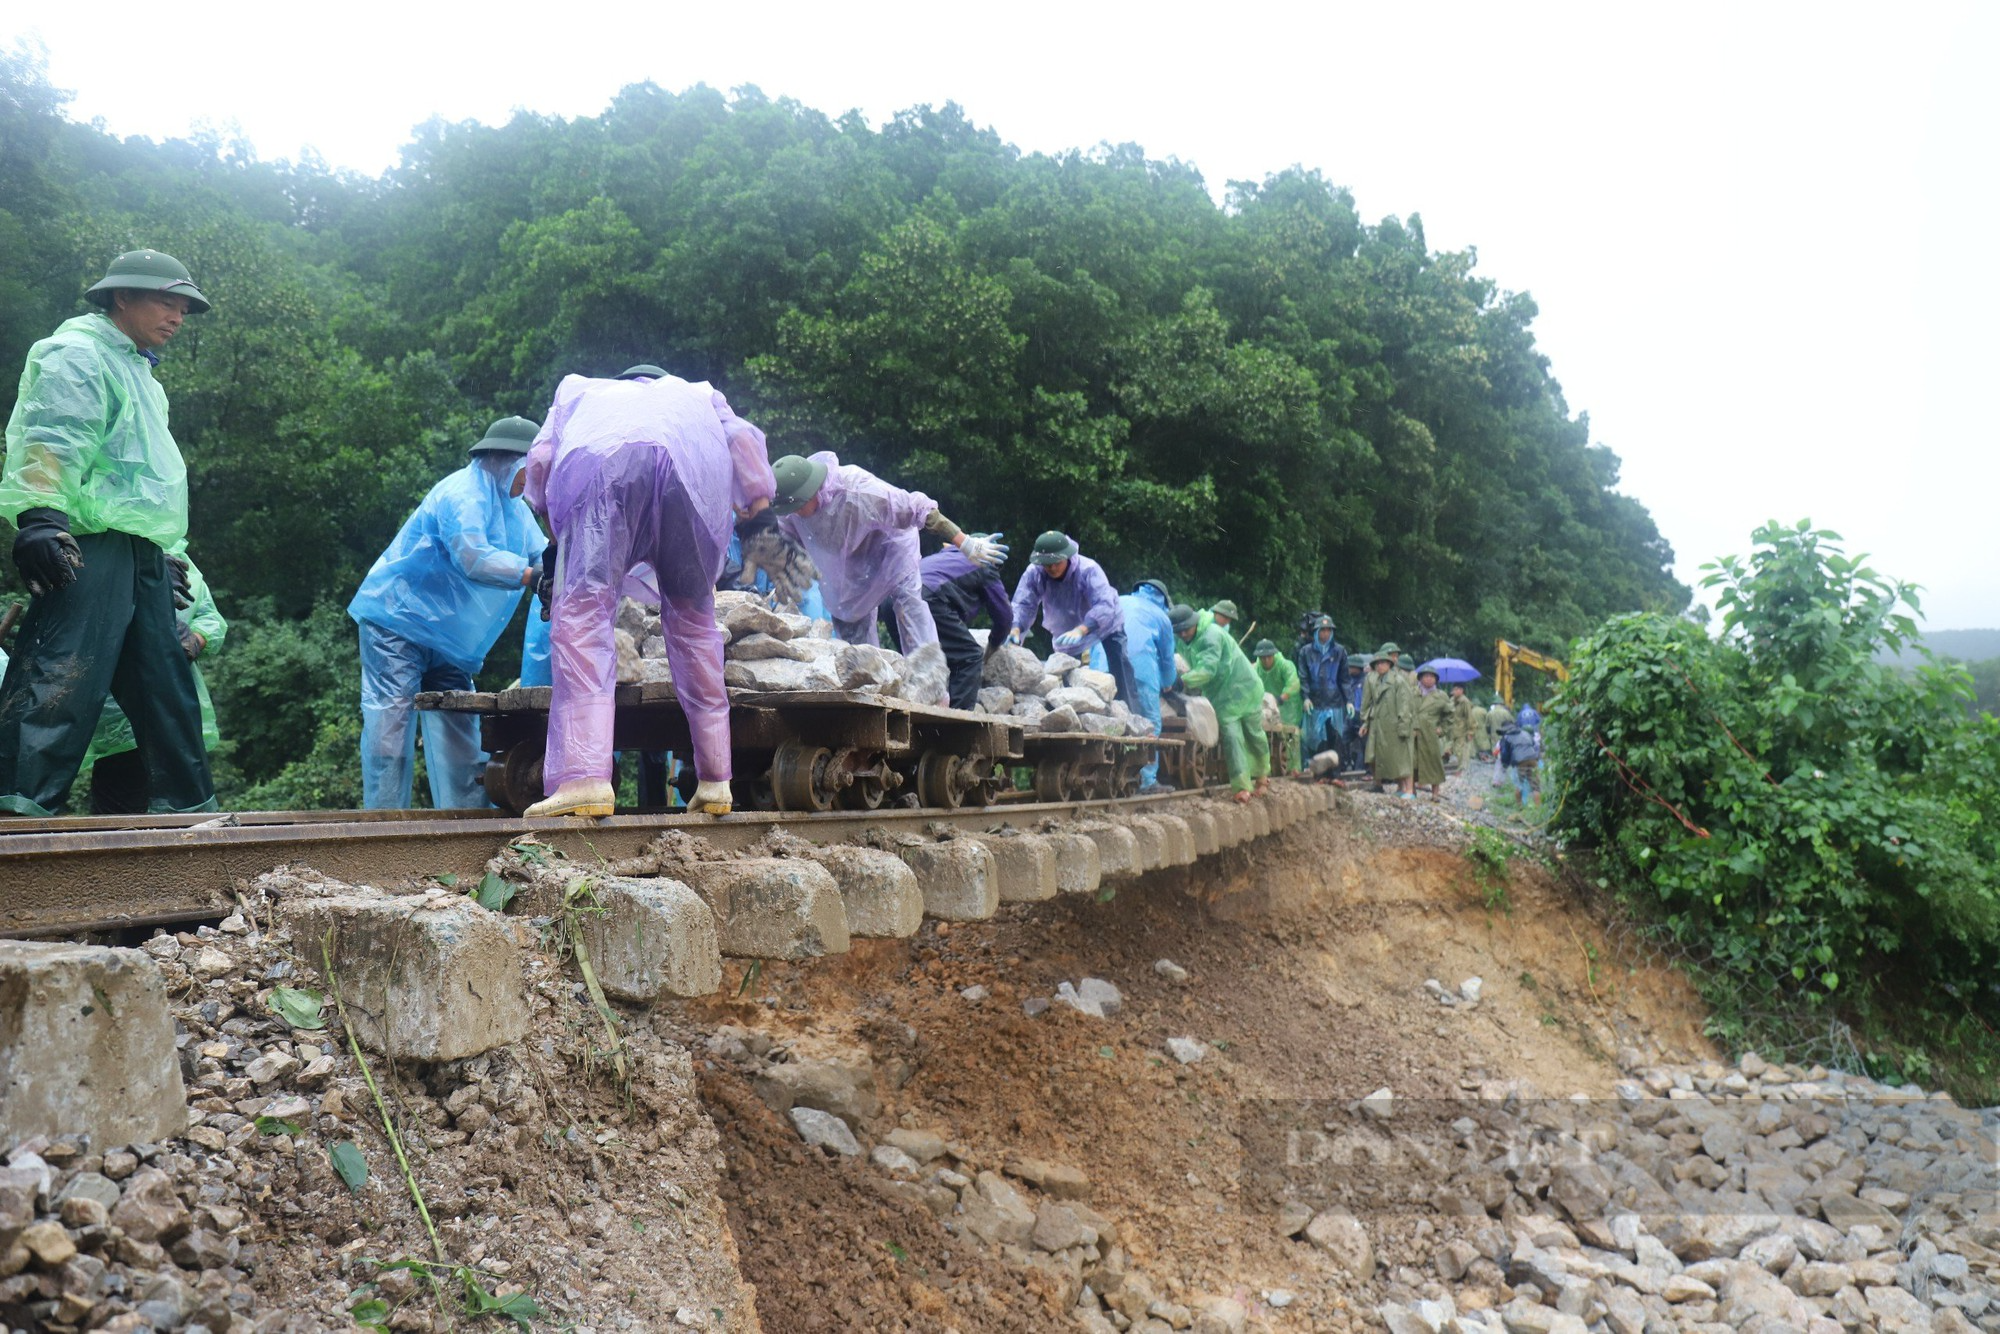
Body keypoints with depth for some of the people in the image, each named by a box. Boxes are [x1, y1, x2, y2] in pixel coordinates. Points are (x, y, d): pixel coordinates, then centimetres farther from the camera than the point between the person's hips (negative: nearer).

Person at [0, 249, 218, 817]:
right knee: (58, 683, -15)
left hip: (142, 555, 10)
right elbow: (51, 444, -16)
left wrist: (165, 554, 31)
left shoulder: (137, 371, 28)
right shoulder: (78, 354, -1)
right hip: (87, 546, -10)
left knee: (167, 690, 9)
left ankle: (187, 810, 14)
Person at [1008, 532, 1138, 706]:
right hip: (1066, 635, 4)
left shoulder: (1088, 569, -34)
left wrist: (1080, 630, -63)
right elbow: (1023, 604, -29)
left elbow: (1105, 605, -46)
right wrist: (1016, 629, -52)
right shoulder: (1034, 573, -23)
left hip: (1105, 625, -3)